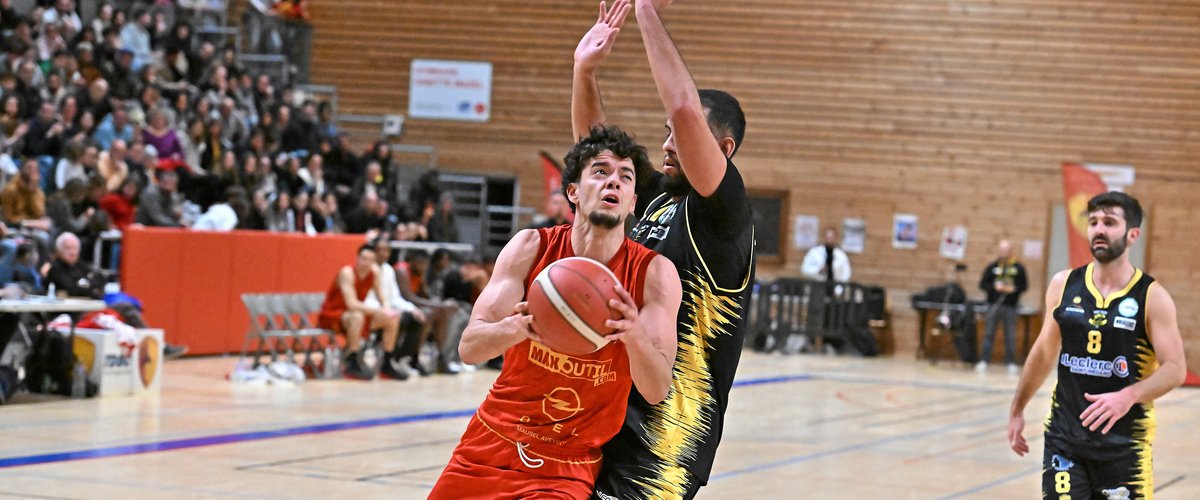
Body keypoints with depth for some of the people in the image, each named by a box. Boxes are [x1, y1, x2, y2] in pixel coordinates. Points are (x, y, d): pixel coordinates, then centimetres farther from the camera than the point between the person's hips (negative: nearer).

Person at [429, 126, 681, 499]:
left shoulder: (654, 274, -10)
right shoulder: (532, 247, -7)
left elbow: (657, 392, -17)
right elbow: (468, 348, -14)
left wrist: (635, 335, -38)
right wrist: (519, 327, -36)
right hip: (492, 444, 2)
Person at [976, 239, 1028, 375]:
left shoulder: (1018, 268, 3)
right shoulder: (991, 267, 4)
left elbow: (1024, 286, 5)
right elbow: (982, 284, 4)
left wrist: (1014, 289, -13)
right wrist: (994, 287, -12)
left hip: (1011, 306, 0)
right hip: (994, 305, 0)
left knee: (1010, 336, 3)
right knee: (989, 334, 0)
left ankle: (1011, 363, 8)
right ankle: (983, 361, 2)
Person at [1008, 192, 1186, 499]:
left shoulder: (1152, 297, -7)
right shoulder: (1063, 285, 3)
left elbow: (1175, 369, -12)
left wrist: (1129, 396, -28)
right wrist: (1017, 409, 18)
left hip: (1124, 442, -2)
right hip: (1064, 436, 2)